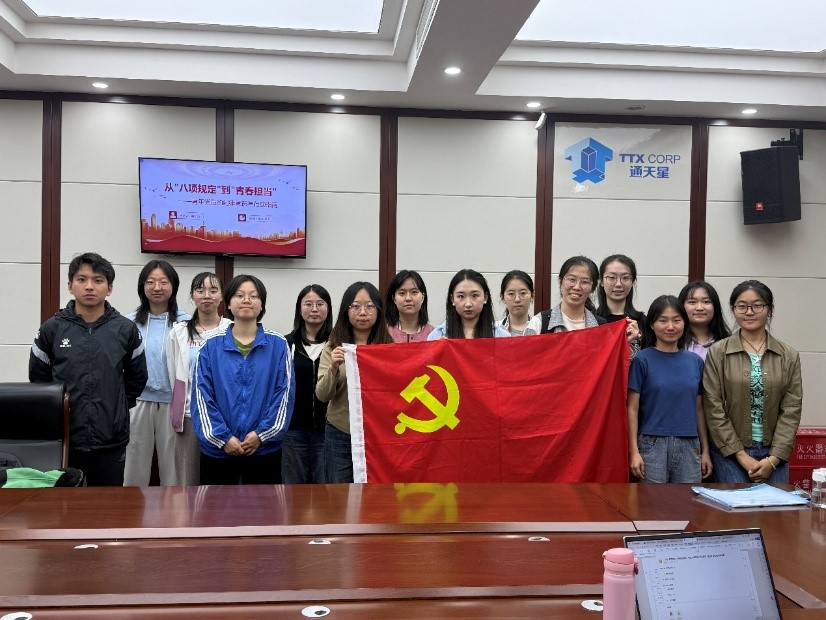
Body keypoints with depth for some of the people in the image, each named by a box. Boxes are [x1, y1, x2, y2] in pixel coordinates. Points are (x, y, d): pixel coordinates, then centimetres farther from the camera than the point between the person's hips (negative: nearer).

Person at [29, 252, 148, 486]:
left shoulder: (126, 330, 1)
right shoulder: (51, 329, 1)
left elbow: (137, 377, 11)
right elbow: (37, 378, 10)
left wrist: (118, 407, 8)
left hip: (111, 440, 0)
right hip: (63, 438, 0)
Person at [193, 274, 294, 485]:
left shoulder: (278, 345, 1)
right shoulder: (211, 346, 1)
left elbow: (285, 393, -2)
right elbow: (202, 396, -2)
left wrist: (262, 434, -10)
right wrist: (223, 437, -9)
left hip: (265, 449, 0)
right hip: (217, 450, 0)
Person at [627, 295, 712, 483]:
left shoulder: (695, 361, 9)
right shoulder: (642, 360, -2)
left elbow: (699, 409, 13)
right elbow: (632, 408, -3)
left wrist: (705, 451, 12)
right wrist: (634, 451, -8)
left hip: (689, 446, 3)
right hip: (652, 444, -3)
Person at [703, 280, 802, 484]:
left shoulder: (789, 356, 5)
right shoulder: (717, 353, -2)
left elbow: (791, 410, 1)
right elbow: (714, 408, -5)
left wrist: (773, 459, -7)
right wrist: (742, 456, -9)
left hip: (774, 454, 2)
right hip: (731, 452, -2)